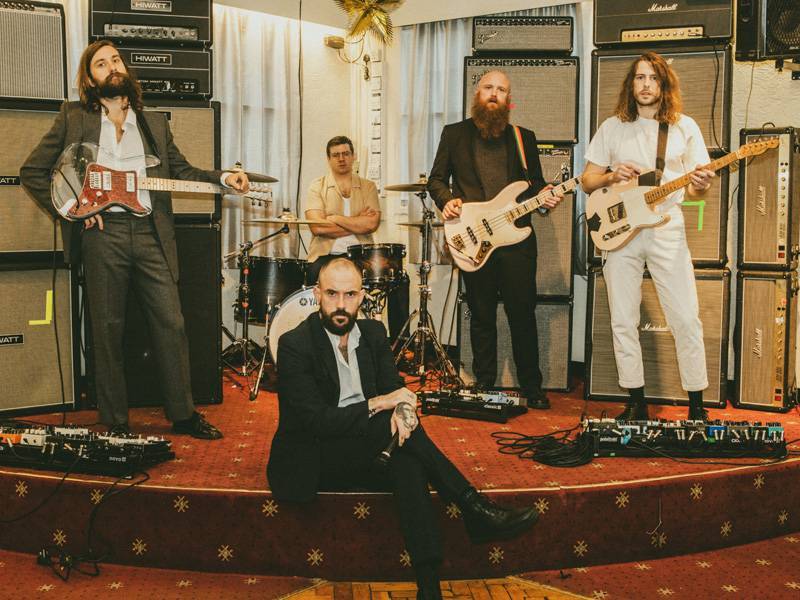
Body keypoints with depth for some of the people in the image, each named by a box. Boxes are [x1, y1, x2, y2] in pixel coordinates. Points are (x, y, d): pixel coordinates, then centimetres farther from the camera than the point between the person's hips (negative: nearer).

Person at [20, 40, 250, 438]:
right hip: (101, 232, -2)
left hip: (150, 233, 3)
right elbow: (32, 172, 7)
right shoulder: (74, 118, 7)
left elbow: (180, 170, 18)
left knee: (171, 323, 2)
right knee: (108, 329, 3)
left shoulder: (154, 122, 18)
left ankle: (183, 414, 14)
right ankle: (115, 423, 15)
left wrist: (222, 178, 1)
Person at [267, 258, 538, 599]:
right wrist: (376, 404, -28)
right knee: (391, 428, -28)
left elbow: (392, 389, 2)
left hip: (361, 456, 5)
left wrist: (401, 409, -23)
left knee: (407, 460, -29)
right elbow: (315, 421, -21)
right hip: (307, 466, -5)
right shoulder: (294, 345, -14)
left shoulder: (373, 333, 6)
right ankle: (476, 511, -23)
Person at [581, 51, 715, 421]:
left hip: (666, 228, -1)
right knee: (623, 321, 2)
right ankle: (636, 401, 13)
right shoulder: (612, 128, 9)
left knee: (685, 318, -4)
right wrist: (612, 176, -10)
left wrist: (700, 185, -15)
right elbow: (587, 182, 10)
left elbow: (696, 187, 8)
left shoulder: (684, 127, 7)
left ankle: (697, 405, 7)